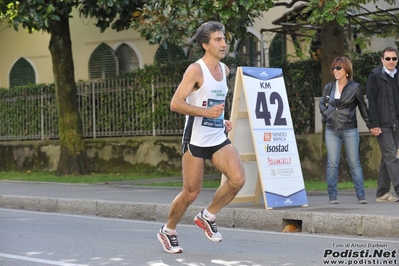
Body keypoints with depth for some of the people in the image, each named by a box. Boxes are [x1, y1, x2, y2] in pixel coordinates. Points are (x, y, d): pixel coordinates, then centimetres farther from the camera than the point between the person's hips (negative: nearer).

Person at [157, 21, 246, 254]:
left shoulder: (224, 70, 11)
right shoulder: (196, 70, -12)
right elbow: (175, 104, -18)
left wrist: (222, 120, 13)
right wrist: (207, 112, -27)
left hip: (219, 138, 6)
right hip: (196, 139, -6)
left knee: (238, 178, -13)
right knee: (191, 192, -1)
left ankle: (208, 217, 8)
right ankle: (168, 232, 22)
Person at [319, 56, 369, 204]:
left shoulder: (355, 88, -1)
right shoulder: (329, 88, 7)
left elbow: (363, 107, 5)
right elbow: (322, 103, 22)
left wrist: (370, 125, 3)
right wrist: (326, 115, 6)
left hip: (349, 130, -2)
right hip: (332, 130, 3)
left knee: (354, 163, 1)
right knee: (332, 163, -1)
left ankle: (361, 195, 3)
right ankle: (332, 196, 3)